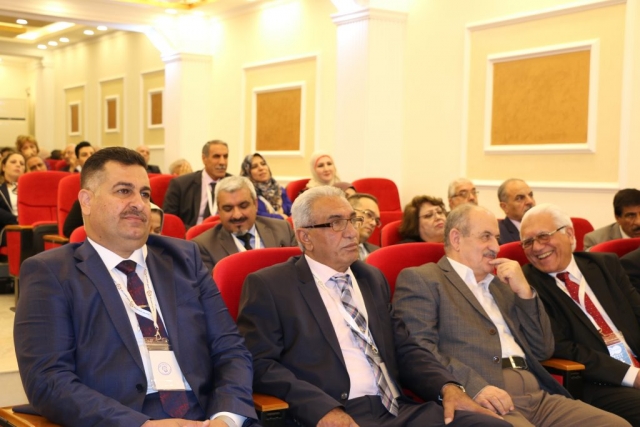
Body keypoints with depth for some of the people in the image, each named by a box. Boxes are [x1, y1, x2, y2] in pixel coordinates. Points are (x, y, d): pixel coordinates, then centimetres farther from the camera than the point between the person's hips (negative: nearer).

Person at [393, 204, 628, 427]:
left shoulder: (500, 285, 26)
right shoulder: (420, 279, 4)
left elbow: (543, 351, 21)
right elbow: (417, 348, -10)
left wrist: (525, 292, 9)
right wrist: (475, 387, -22)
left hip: (539, 396, 7)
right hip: (483, 401, -7)